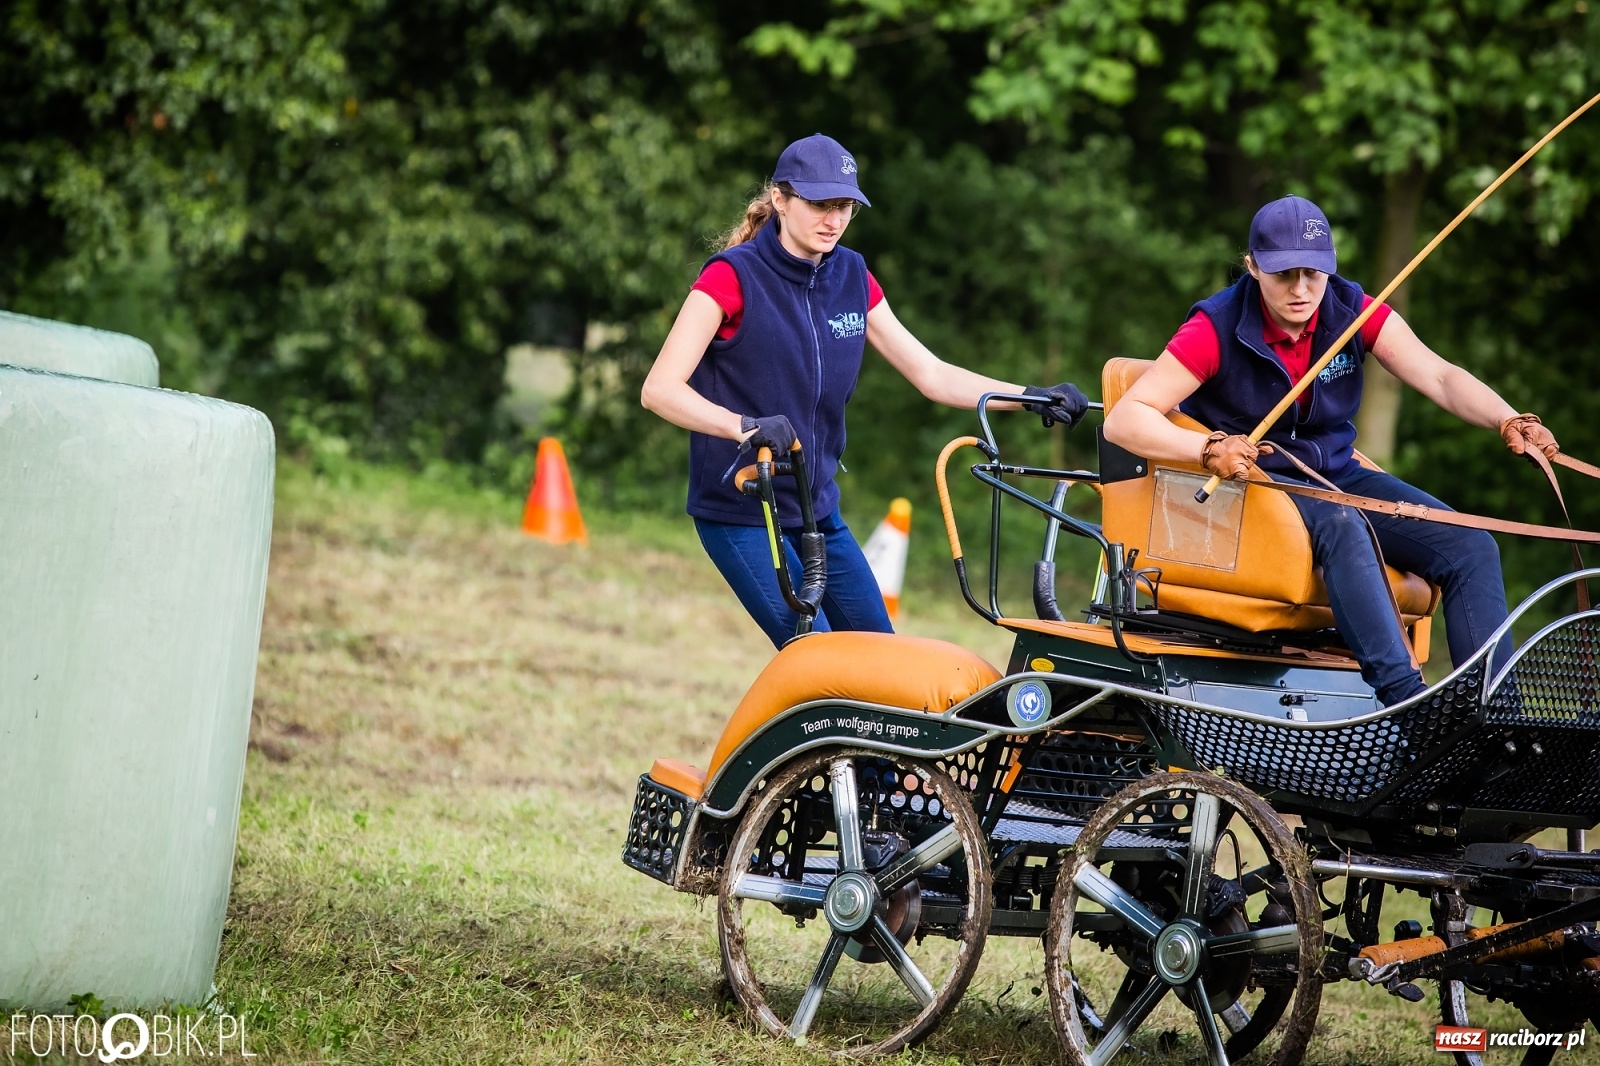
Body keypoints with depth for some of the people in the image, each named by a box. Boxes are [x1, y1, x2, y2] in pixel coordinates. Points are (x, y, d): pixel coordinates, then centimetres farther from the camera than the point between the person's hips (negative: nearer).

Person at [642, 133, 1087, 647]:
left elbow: (931, 374, 6)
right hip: (741, 513, -7)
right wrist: (745, 426, -38)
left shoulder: (851, 277, 5)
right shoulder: (734, 276, -14)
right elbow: (660, 389, -22)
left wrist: (1031, 397, -7)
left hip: (818, 508, 7)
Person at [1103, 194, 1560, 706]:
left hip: (1337, 474, 5)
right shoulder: (1218, 329, -15)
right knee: (1341, 524, -38)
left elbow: (1439, 377, -14)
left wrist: (1510, 422, -33)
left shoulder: (1352, 312, -3)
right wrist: (1211, 449, -36)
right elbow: (1124, 419, -19)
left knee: (1472, 548, -14)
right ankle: (1403, 697, -46)